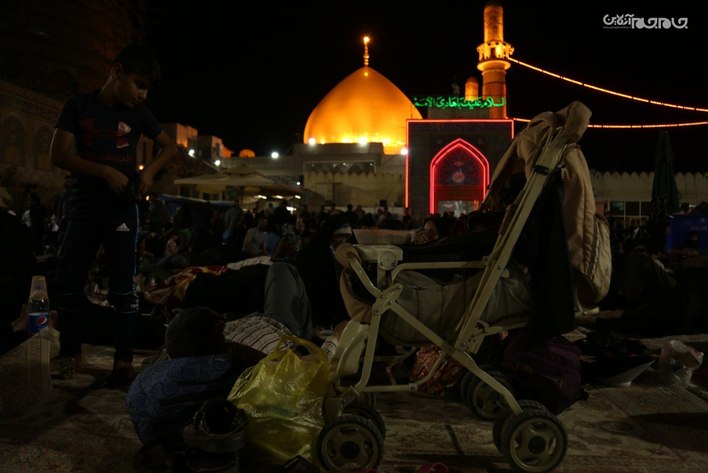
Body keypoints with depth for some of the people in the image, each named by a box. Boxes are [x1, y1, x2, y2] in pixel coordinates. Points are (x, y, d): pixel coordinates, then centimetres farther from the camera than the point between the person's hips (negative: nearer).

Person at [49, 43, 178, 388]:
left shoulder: (138, 113, 4)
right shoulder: (79, 106, -1)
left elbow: (170, 146, 15)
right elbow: (58, 155, -7)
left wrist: (150, 170, -5)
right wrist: (104, 171, -20)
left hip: (123, 209, 0)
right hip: (83, 208, 0)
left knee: (122, 287, -2)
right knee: (67, 282, 5)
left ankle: (124, 360, 3)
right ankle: (71, 353, 21)